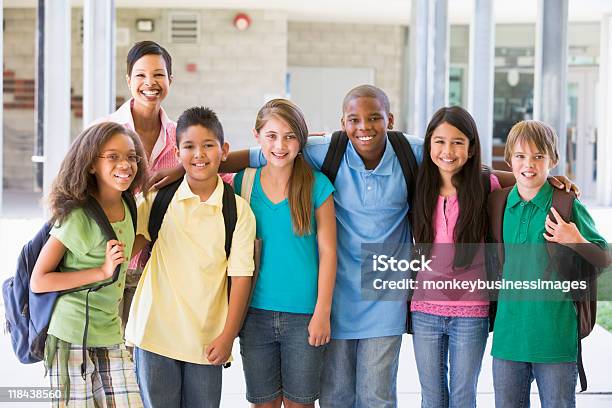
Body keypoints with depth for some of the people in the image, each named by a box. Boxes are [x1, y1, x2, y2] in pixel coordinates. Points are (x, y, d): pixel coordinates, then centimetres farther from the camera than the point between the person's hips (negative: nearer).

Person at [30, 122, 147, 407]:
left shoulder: (127, 208, 5)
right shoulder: (77, 217, -15)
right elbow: (39, 281, -15)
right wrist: (102, 271, -19)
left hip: (111, 338, 6)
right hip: (72, 339, -6)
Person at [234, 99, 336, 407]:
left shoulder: (317, 185, -4)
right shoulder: (243, 182, 3)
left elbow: (327, 251, -3)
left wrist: (322, 312, -7)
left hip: (304, 315, -2)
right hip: (255, 312, 2)